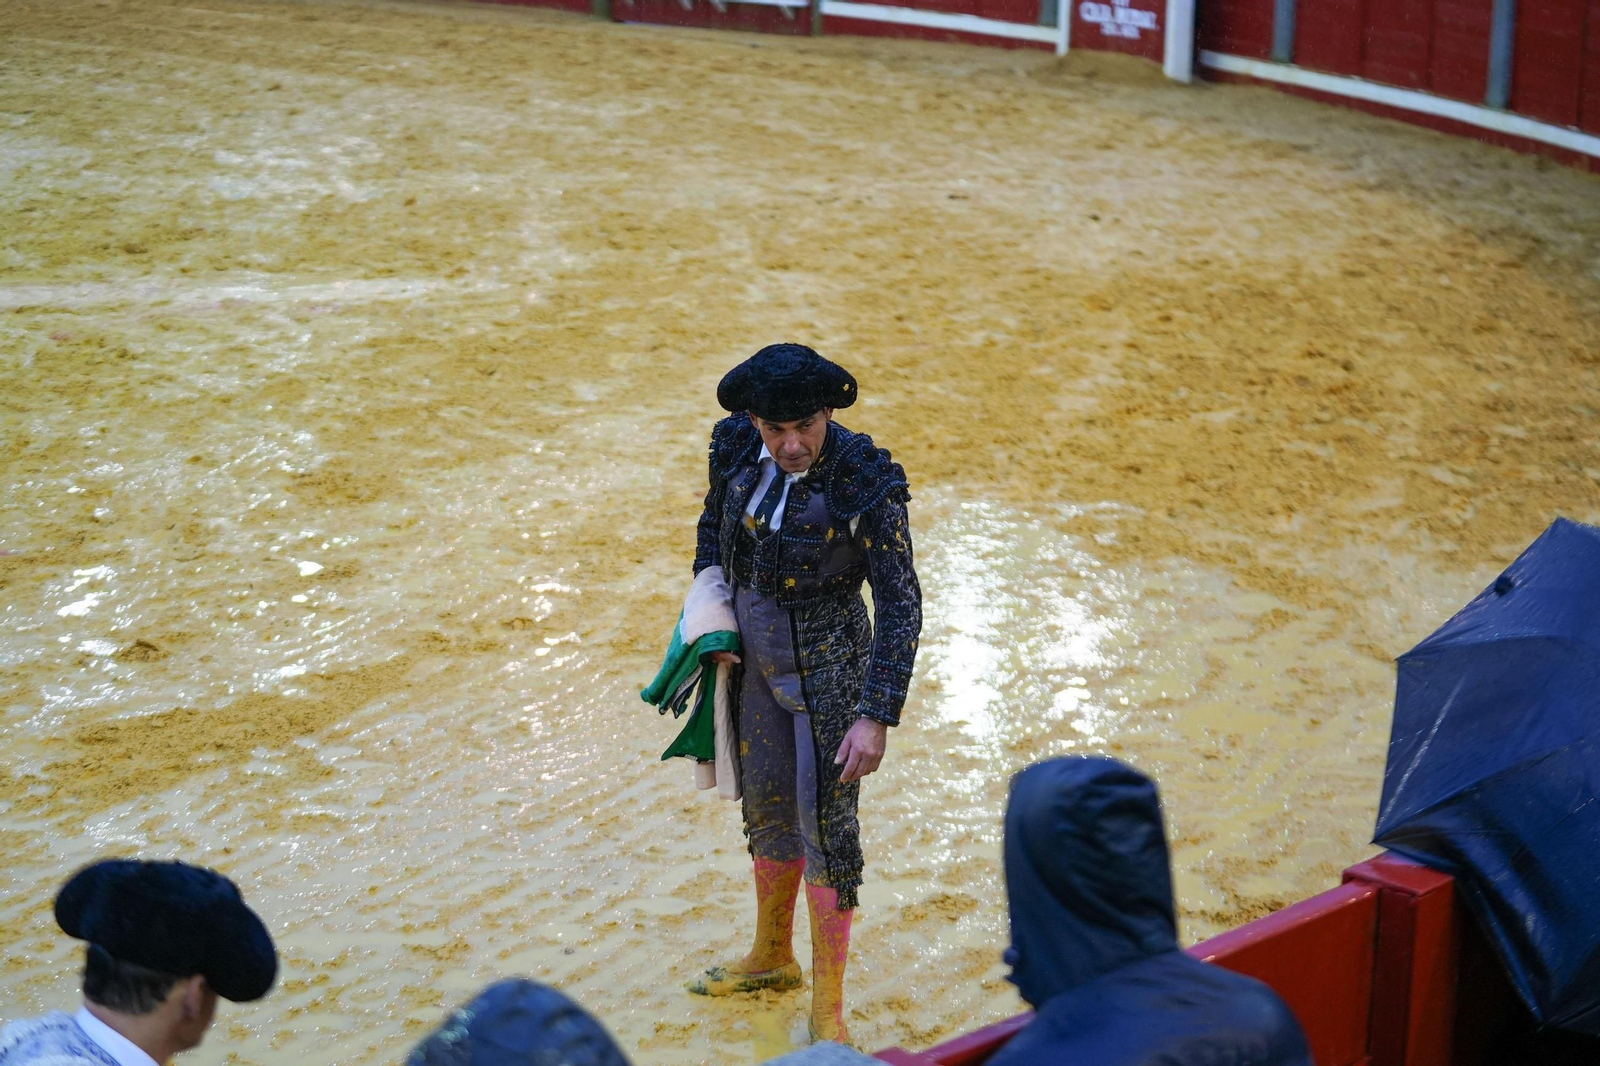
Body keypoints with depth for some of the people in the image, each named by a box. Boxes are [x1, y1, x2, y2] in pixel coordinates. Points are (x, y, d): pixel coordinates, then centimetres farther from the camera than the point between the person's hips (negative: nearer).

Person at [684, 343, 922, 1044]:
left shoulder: (865, 483, -25)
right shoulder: (736, 445, -10)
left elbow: (900, 603, -20)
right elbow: (715, 523, 11)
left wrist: (876, 716, -24)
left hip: (827, 666, -6)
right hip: (754, 654, 6)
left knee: (826, 826, -2)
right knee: (768, 809, 20)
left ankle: (827, 1009, 12)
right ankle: (772, 959, 41)